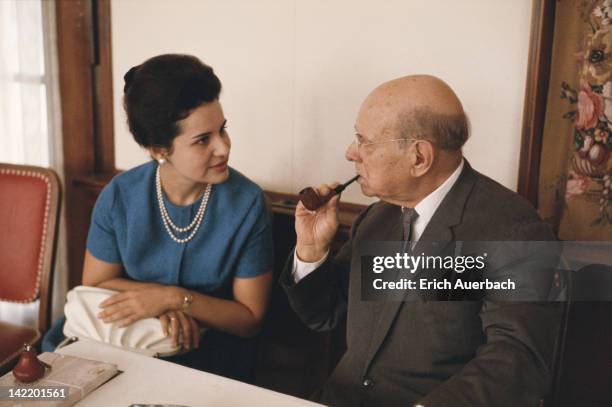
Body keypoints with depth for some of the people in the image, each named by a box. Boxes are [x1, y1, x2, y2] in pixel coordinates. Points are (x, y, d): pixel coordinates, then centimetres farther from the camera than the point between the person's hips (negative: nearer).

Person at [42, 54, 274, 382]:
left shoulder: (247, 202, -16)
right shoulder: (119, 197, -9)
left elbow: (250, 319, -8)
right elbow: (94, 286, 2)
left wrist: (176, 298, -21)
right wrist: (157, 298, -17)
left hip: (211, 353, -2)